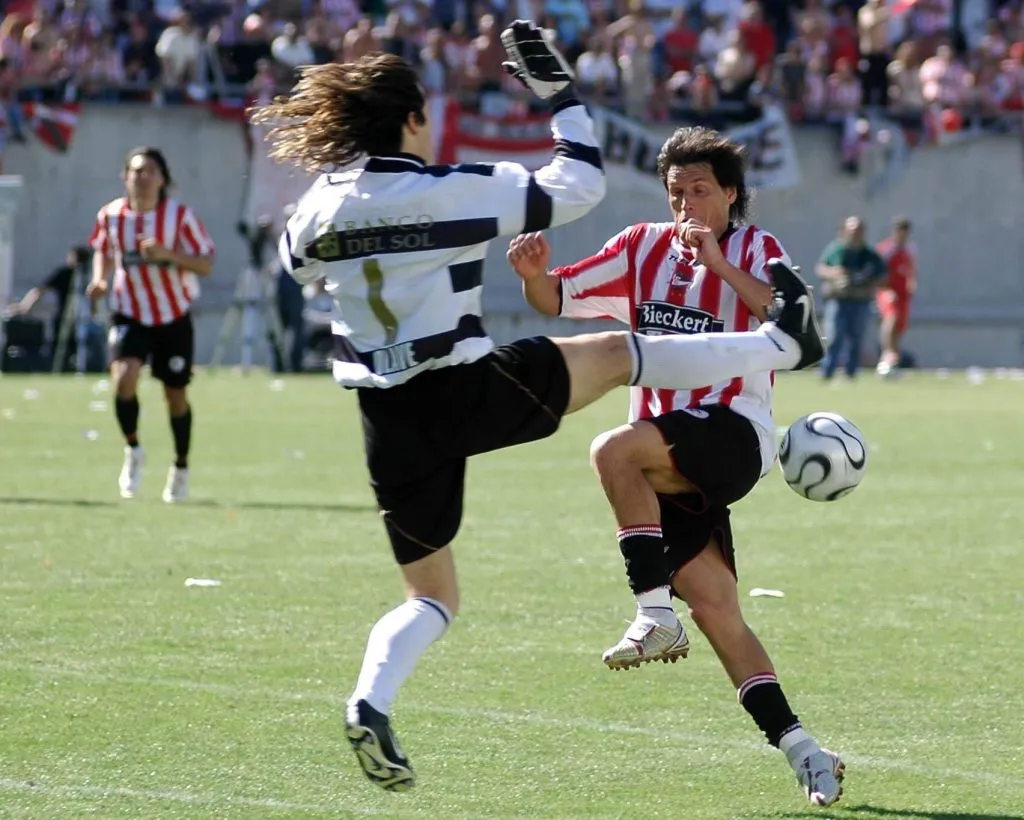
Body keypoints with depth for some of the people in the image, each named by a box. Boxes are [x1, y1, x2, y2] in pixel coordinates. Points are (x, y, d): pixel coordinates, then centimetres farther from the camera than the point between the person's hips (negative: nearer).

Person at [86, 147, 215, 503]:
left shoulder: (179, 215, -12)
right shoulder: (110, 215, -5)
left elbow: (205, 264, -14)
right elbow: (103, 251, 15)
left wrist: (166, 253, -30)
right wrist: (100, 279, -6)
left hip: (173, 317, -1)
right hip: (130, 314, 1)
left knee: (175, 394, 9)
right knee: (123, 376, -24)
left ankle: (181, 467, 30)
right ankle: (133, 450, -1)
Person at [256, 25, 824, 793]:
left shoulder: (323, 203, 1)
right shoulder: (458, 191, -11)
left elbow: (298, 261, 26)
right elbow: (580, 184, -1)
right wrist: (560, 90, 8)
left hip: (392, 424, 4)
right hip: (472, 392, -4)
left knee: (433, 594, 17)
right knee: (617, 352, 18)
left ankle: (370, 702, -8)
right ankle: (781, 343, 30)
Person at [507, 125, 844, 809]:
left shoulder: (754, 250, 0)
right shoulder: (645, 247, 12)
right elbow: (559, 299, 12)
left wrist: (721, 265, -23)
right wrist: (534, 275, -10)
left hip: (733, 437, -5)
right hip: (672, 462, 5)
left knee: (616, 450, -31)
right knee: (715, 608, -3)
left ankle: (657, 615, -27)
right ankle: (799, 750, -1)